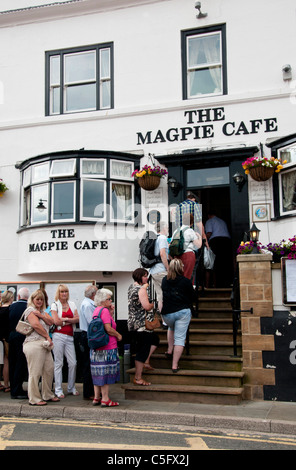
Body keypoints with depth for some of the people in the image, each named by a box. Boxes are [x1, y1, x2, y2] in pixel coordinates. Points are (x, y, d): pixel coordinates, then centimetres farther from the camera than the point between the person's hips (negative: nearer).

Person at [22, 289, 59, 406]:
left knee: (49, 369, 9)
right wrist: (48, 336, -7)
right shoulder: (30, 310, -1)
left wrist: (40, 315, -7)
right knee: (35, 372, -5)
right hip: (34, 344, -8)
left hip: (44, 344, 9)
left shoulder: (43, 311, 24)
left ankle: (47, 395, 22)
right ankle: (34, 399, 2)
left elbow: (51, 322, 8)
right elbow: (36, 325, -13)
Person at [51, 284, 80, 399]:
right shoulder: (55, 305, 3)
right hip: (59, 336, -3)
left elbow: (77, 319, 2)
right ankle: (58, 390, 8)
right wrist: (70, 320, 0)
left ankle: (71, 388, 15)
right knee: (58, 363, 1)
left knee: (73, 363, 1)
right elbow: (56, 321, -9)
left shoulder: (72, 304, 13)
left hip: (70, 337, 3)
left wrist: (64, 319, -8)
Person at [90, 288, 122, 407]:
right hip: (107, 348, -9)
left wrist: (110, 313, 11)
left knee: (98, 372, 13)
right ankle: (105, 399, 2)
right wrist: (118, 336, -5)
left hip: (96, 347, 9)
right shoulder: (104, 310, -14)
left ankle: (96, 398, 19)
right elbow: (109, 329, -20)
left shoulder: (96, 310, 14)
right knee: (106, 372, -2)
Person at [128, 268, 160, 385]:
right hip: (142, 324, -10)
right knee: (143, 350, -3)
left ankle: (145, 362, 23)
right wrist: (153, 304, -3)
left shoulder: (132, 287, 12)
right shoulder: (141, 289, -17)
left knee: (155, 339, 25)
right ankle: (138, 378, 3)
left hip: (133, 322, 10)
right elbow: (146, 306, -24)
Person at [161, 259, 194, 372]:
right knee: (180, 338, 2)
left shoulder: (164, 280, 2)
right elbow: (192, 297, 4)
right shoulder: (186, 282, -7)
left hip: (167, 313, 3)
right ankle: (175, 365, 0)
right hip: (183, 312, -3)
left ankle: (169, 351, 26)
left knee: (171, 328, 34)